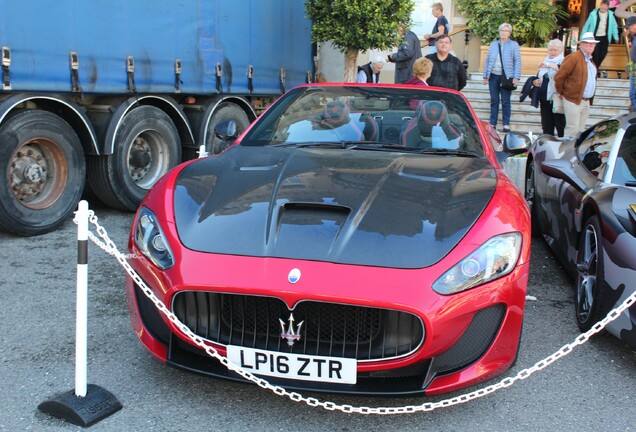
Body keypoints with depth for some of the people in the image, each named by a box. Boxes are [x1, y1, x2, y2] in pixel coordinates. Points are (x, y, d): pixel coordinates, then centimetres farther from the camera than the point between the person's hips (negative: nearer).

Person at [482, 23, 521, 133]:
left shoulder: (514, 45, 4)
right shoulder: (493, 44, 13)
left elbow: (517, 61, -1)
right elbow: (487, 60, 14)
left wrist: (516, 77, -10)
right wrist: (485, 76, 8)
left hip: (506, 76, -3)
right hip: (493, 75, 3)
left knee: (505, 101, 0)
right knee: (494, 100, 6)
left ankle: (506, 124, 6)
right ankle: (492, 123, 11)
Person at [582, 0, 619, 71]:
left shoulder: (611, 15, 0)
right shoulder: (593, 14, -8)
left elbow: (614, 26, 9)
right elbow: (586, 25, -2)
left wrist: (616, 37, 9)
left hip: (605, 38, 3)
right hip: (595, 37, -3)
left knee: (603, 54, 6)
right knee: (596, 54, -7)